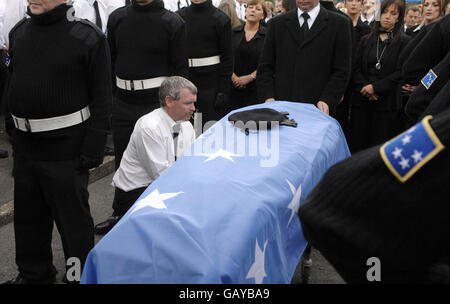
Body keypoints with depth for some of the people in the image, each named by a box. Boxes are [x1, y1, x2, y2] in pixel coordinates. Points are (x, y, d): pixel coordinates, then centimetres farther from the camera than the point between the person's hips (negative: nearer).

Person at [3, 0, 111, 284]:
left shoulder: (87, 36, -12)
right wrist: (13, 129, 12)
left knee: (73, 218, 6)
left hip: (65, 148, -6)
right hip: (24, 145, 7)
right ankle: (33, 273, 39)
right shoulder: (19, 32, 8)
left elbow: (102, 98, -12)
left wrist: (93, 151, -16)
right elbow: (13, 82, 18)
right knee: (28, 216, 19)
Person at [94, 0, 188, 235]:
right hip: (122, 103, 4)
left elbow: (180, 69, -4)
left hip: (156, 103, -4)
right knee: (122, 160, 15)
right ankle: (120, 214, 31)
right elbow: (109, 61, 12)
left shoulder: (173, 22, -4)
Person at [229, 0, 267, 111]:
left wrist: (250, 77, -11)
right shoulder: (233, 32, 9)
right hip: (234, 87, 2)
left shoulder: (267, 35, 2)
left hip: (255, 87, -2)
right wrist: (233, 77, -7)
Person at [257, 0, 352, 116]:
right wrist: (268, 97, -6)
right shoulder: (277, 24, 12)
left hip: (318, 110, -1)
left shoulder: (340, 24, 5)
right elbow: (265, 67, 9)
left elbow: (341, 71, 0)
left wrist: (326, 101, -13)